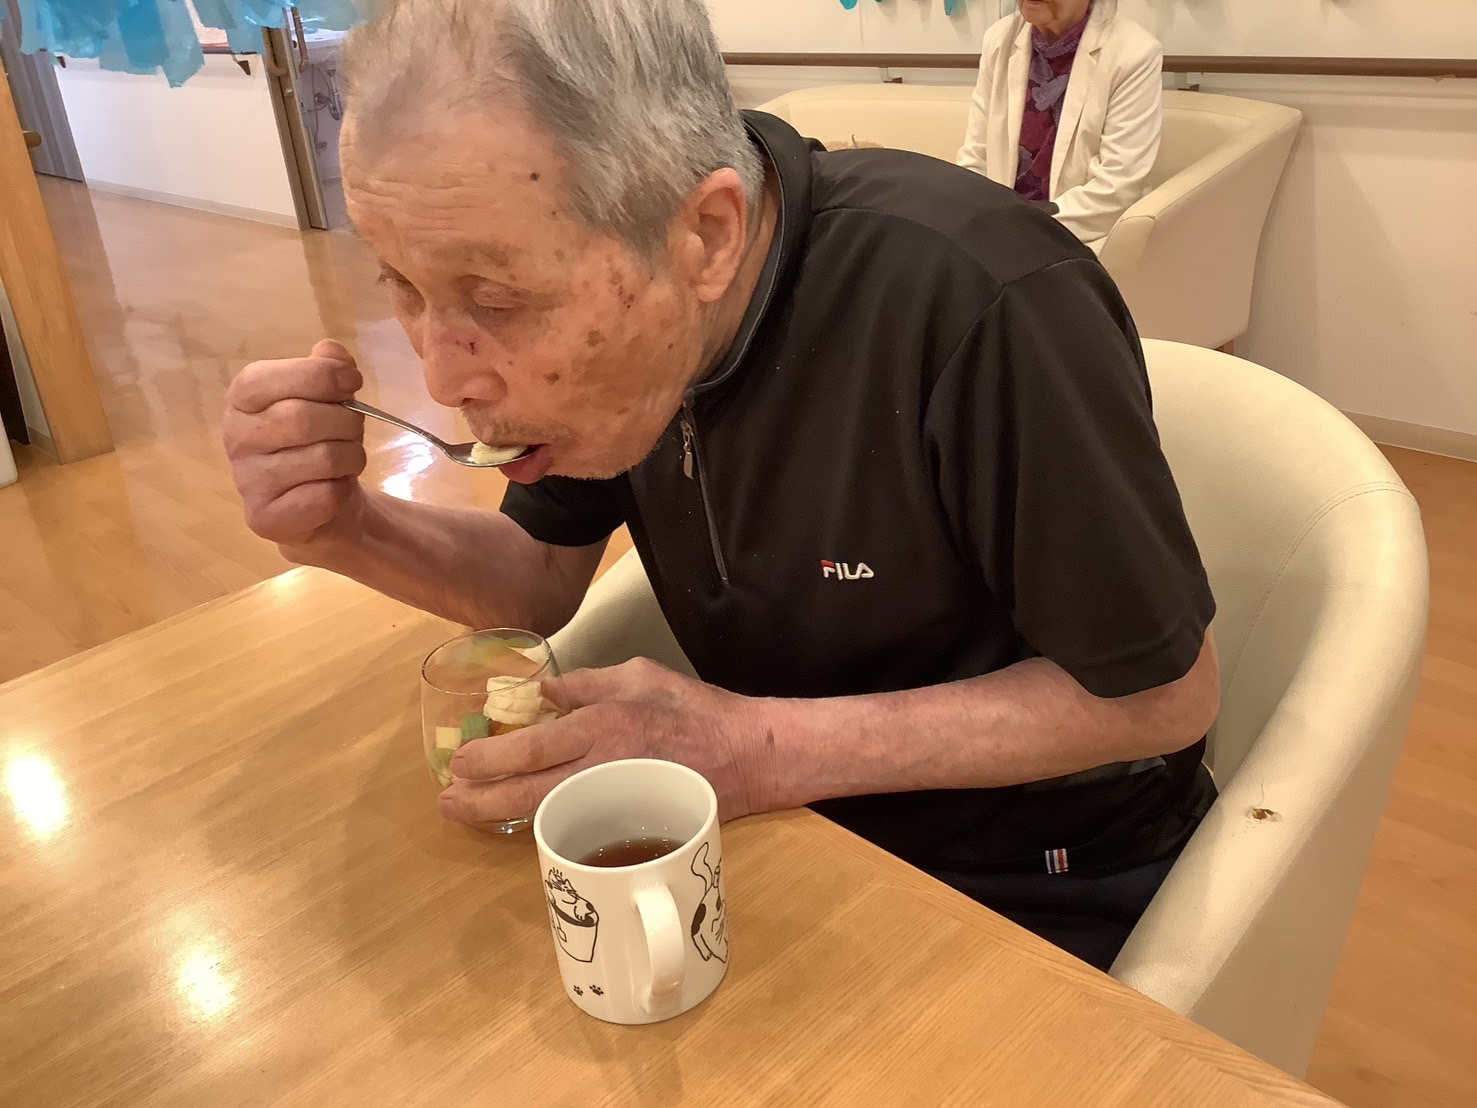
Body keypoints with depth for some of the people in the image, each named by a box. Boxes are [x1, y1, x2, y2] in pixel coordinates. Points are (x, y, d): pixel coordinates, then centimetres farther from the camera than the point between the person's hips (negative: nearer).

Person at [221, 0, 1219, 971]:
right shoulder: (571, 281, -10)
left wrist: (765, 749, -28)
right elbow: (542, 577, 3)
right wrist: (347, 530, -18)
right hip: (791, 817, 5)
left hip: (1031, 884, -4)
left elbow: (1166, 694, -21)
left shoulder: (984, 304, -32)